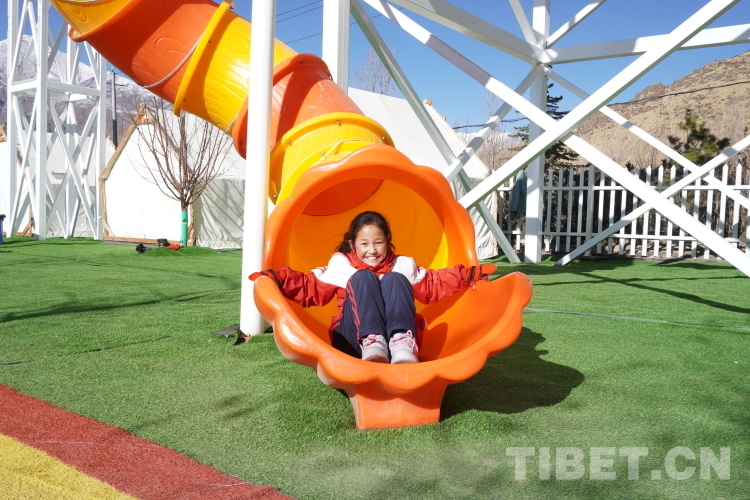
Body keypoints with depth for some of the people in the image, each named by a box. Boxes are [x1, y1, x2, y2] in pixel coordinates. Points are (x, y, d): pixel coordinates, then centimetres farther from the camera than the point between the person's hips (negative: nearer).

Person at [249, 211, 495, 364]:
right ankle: (372, 343, -48)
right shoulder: (341, 265, 16)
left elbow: (432, 286, 23)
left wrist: (465, 275, 12)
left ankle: (402, 345, -47)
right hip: (354, 339, -1)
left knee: (394, 280, -21)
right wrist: (279, 278, -4)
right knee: (362, 278, -21)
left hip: (398, 333, 1)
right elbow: (311, 289, 10)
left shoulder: (403, 265, 21)